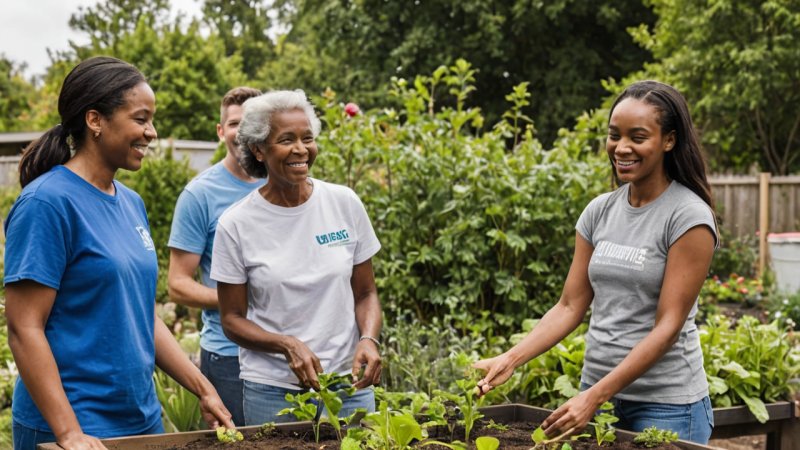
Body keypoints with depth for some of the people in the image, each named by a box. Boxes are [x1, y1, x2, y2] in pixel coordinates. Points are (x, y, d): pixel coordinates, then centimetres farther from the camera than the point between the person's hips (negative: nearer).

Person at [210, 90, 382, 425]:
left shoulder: (345, 204, -1)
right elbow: (232, 320, 0)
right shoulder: (236, 225, -6)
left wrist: (368, 339, -13)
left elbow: (365, 293, 7)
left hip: (348, 384, 2)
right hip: (272, 392, -1)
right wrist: (287, 345, -18)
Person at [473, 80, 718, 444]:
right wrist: (510, 359, -9)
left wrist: (595, 398, -23)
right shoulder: (599, 211, 5)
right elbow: (570, 306, 5)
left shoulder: (689, 216, -12)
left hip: (665, 404, -5)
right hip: (596, 391, 5)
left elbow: (668, 325, -16)